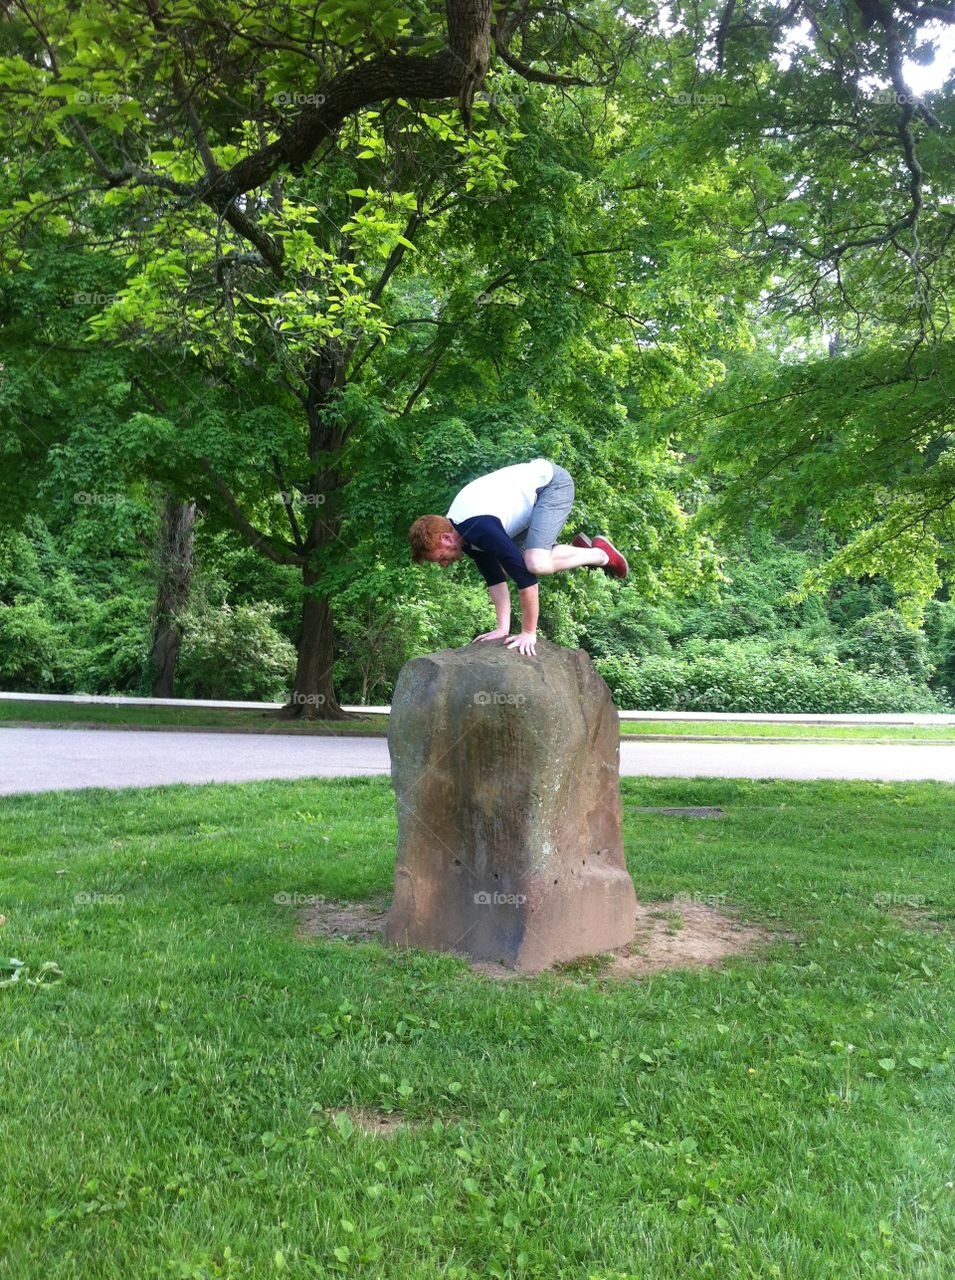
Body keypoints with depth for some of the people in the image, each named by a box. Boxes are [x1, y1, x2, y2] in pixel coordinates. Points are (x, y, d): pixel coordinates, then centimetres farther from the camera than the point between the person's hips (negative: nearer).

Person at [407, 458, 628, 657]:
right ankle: (582, 551, 19)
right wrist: (502, 628, -2)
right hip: (534, 487, 9)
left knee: (536, 563, -28)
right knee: (505, 564, 6)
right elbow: (494, 576, 3)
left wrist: (528, 633, -25)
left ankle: (600, 554, -3)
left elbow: (524, 576, -32)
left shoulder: (480, 528, -33)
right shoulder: (464, 532, -5)